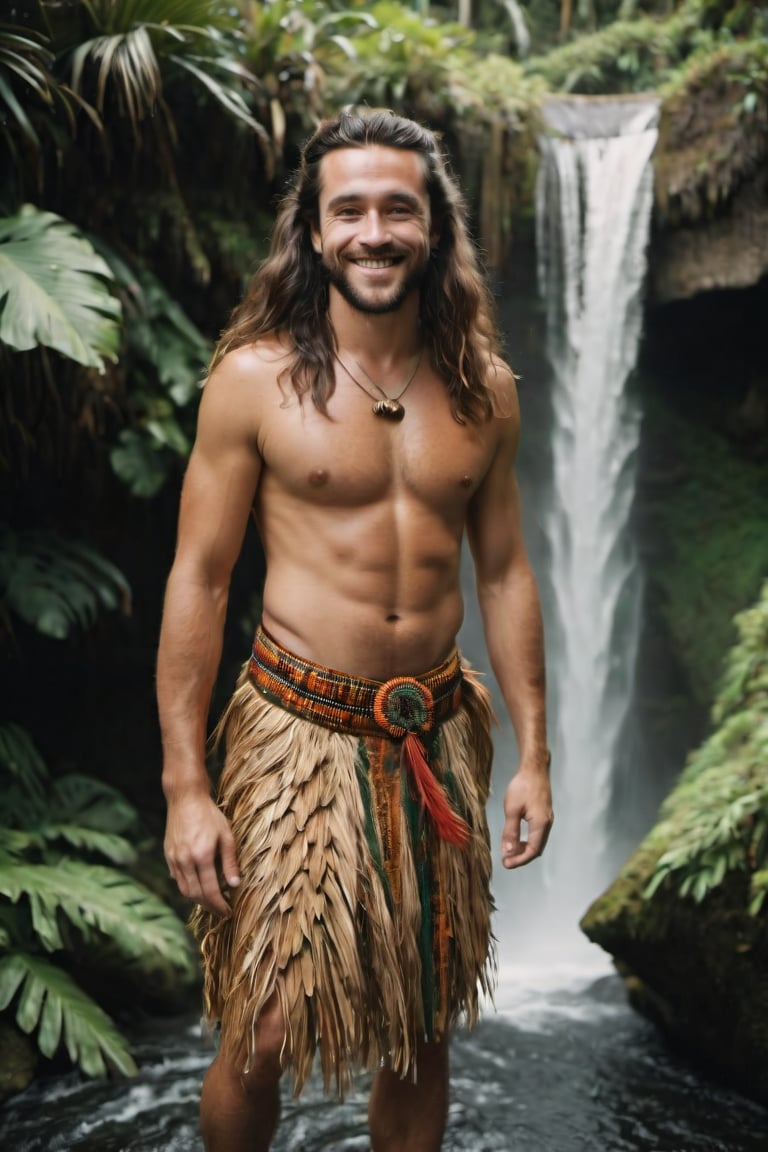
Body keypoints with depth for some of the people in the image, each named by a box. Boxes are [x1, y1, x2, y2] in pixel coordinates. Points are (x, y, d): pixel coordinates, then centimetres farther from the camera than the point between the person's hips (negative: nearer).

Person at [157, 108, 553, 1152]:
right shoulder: (255, 378, -7)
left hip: (438, 736, 4)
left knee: (422, 1035, 15)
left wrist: (534, 754, 6)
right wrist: (185, 789, -9)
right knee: (262, 1042, 2)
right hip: (300, 731, -3)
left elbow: (504, 570, 9)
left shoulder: (482, 389, 4)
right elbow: (198, 581, -6)